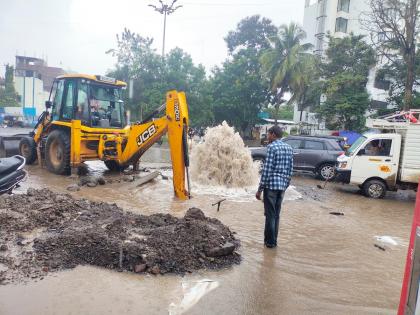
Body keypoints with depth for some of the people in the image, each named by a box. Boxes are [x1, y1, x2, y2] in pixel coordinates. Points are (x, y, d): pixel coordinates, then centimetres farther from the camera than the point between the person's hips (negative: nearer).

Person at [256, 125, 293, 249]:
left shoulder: (272, 147, -11)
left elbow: (267, 169, -15)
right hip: (282, 185, 7)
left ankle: (270, 242, 10)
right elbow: (290, 170, 13)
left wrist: (260, 189, -11)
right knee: (276, 214, 14)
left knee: (270, 214, 2)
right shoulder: (289, 148, 12)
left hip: (271, 184, -7)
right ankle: (273, 240, 22)